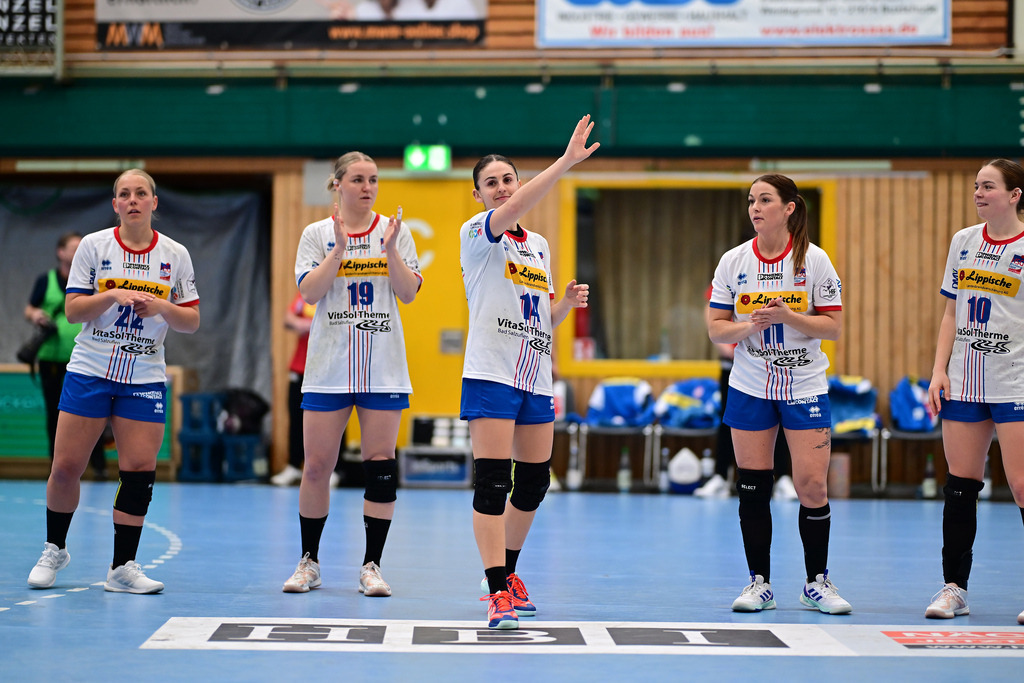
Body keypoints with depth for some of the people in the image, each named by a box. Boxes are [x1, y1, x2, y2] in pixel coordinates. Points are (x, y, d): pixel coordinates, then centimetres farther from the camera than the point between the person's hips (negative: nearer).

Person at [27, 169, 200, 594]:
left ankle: (123, 568, 2)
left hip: (145, 378, 1)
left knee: (140, 471, -7)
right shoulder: (93, 245, 0)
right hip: (89, 370, -1)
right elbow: (72, 310, -3)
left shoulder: (175, 255, 4)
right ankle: (54, 550, 20)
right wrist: (113, 295, -19)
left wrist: (161, 307, -14)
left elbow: (192, 322, 5)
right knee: (65, 467, -3)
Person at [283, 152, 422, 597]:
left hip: (384, 369, 0)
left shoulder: (395, 232, 6)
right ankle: (309, 562, 14)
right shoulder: (317, 234, 5)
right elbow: (309, 292, -7)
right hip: (329, 368, 0)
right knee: (317, 465, 0)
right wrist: (340, 249, -17)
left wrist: (390, 249, -17)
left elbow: (408, 293, -3)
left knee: (380, 465, -2)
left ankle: (371, 567, 4)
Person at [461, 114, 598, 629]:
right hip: (491, 376, -7)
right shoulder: (477, 234, -3)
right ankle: (498, 593, -13)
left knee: (534, 482, 11)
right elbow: (515, 208, -25)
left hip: (535, 379, 7)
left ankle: (506, 573, 28)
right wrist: (566, 162, -33)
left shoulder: (538, 246, 17)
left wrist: (567, 301, 3)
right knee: (492, 482, -12)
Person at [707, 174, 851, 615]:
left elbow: (834, 326, -6)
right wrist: (750, 325, -19)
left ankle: (817, 582, 8)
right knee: (752, 488, 1)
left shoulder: (814, 259, -5)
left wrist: (787, 316, -20)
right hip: (750, 388, 2)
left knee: (812, 484, -7)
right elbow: (716, 329, 1)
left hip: (805, 387, -2)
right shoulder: (733, 261, 0)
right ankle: (759, 583, 13)